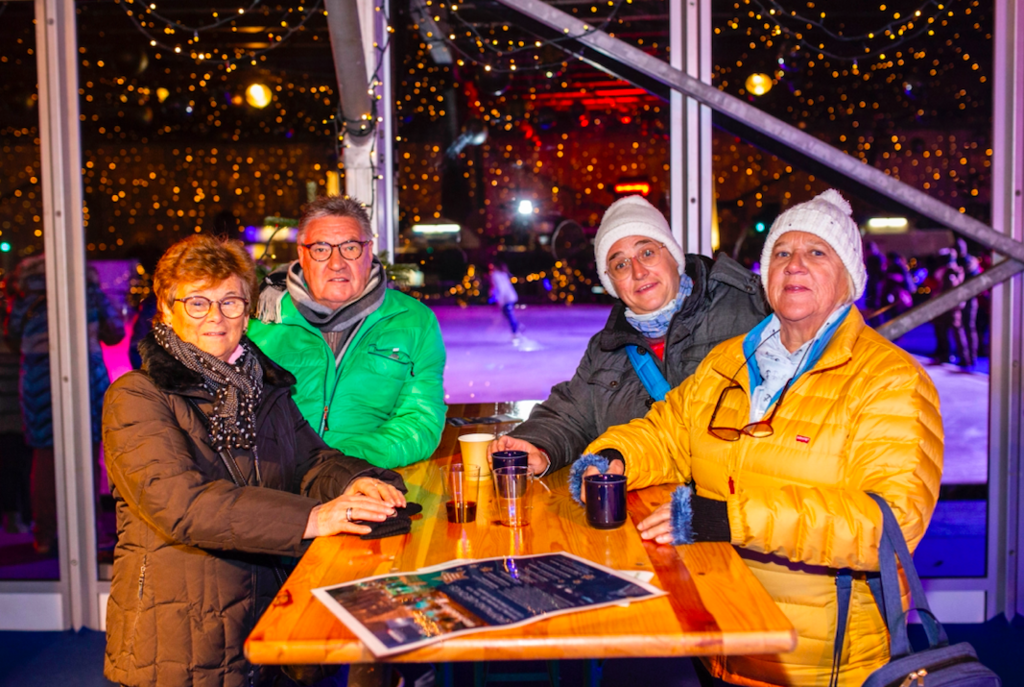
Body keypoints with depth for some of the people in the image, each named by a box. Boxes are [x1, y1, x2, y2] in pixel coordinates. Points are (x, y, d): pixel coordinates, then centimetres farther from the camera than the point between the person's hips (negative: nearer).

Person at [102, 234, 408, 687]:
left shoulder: (263, 387, 16)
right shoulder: (135, 398, -6)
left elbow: (310, 459, 12)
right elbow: (180, 503, -20)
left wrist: (352, 481, -13)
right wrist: (310, 518, -29)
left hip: (264, 612, 6)